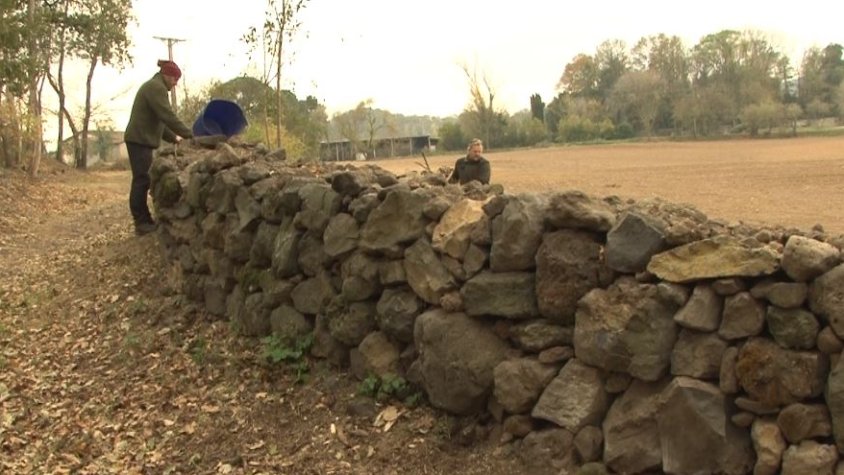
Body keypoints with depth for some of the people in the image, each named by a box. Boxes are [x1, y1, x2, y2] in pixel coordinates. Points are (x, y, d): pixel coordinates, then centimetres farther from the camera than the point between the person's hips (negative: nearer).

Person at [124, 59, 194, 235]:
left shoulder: (153, 87, 22)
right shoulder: (156, 87, -11)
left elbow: (157, 120, 25)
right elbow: (168, 116, -20)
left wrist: (173, 138, 19)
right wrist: (190, 135, -17)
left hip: (141, 139, 11)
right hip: (140, 140, -11)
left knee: (142, 181, 10)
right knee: (141, 181, -9)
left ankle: (145, 221, 14)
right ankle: (141, 223, -8)